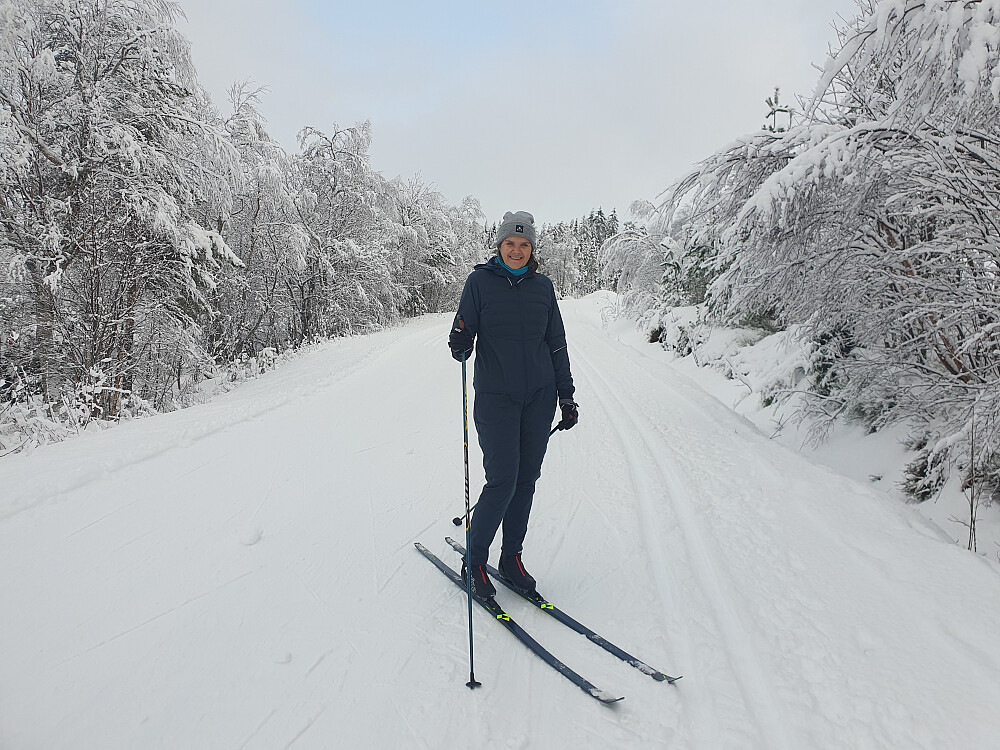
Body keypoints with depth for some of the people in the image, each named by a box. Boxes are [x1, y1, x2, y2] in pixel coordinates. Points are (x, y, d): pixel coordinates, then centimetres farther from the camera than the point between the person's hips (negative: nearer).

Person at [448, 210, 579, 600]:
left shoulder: (542, 286, 7)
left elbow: (557, 344, 12)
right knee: (503, 481, -7)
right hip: (496, 398, -4)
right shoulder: (480, 281, -2)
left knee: (527, 479, 8)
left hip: (540, 396, 4)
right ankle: (474, 561, 13)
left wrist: (566, 394, 10)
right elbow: (464, 334, 0)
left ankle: (512, 557, 25)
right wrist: (460, 346, -24)